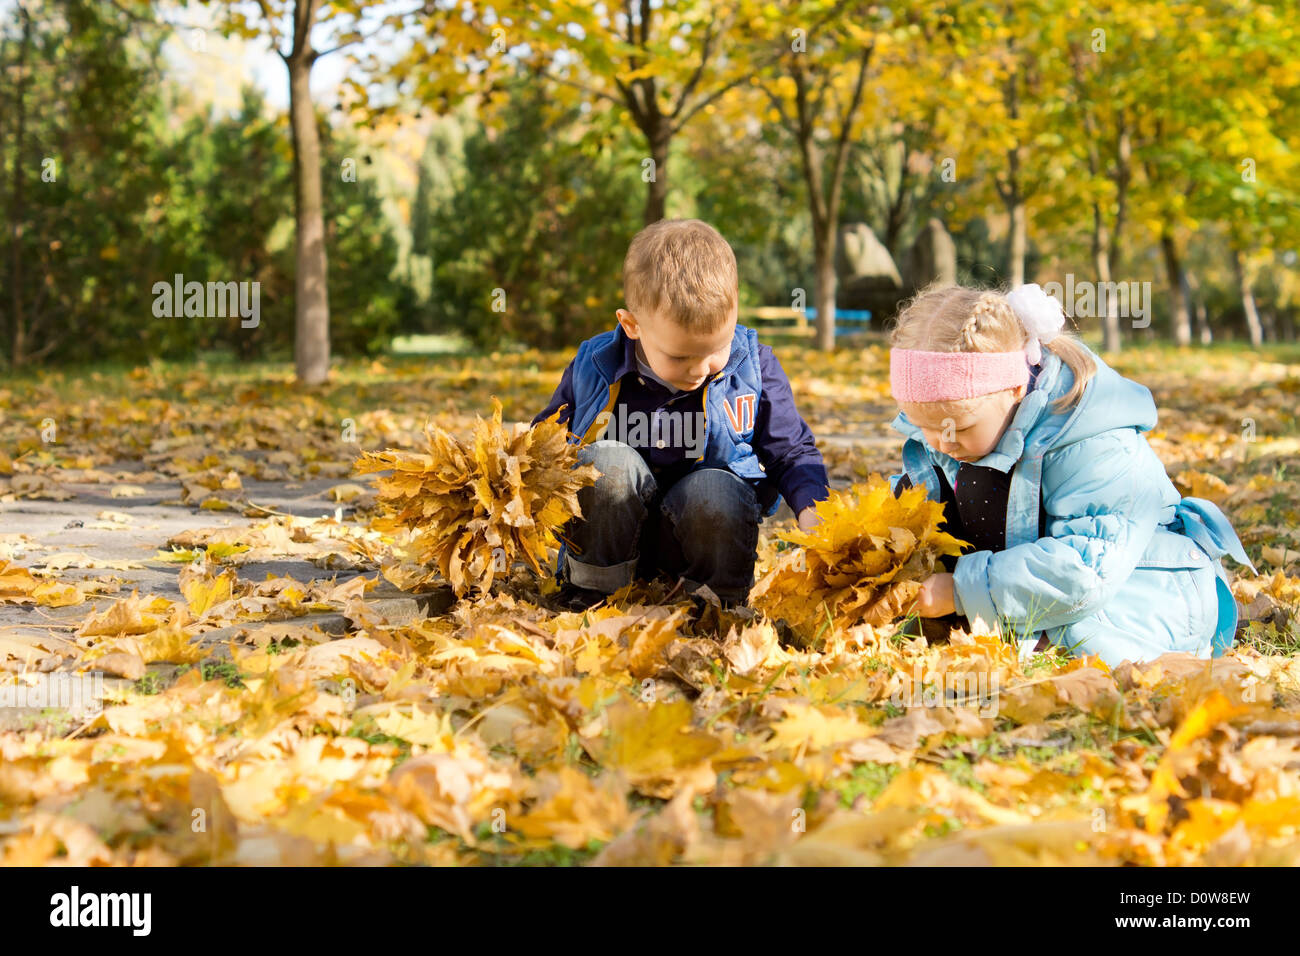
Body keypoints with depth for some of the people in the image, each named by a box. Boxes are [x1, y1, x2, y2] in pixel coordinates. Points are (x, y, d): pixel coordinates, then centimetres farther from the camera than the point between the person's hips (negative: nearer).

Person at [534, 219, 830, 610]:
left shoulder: (753, 368, -8)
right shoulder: (593, 370, -9)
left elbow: (792, 453, -1)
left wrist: (812, 510, -20)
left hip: (708, 529, -1)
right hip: (611, 534, 1)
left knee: (714, 489, -33)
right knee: (609, 462, -28)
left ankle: (716, 602, -7)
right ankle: (590, 587, -7)